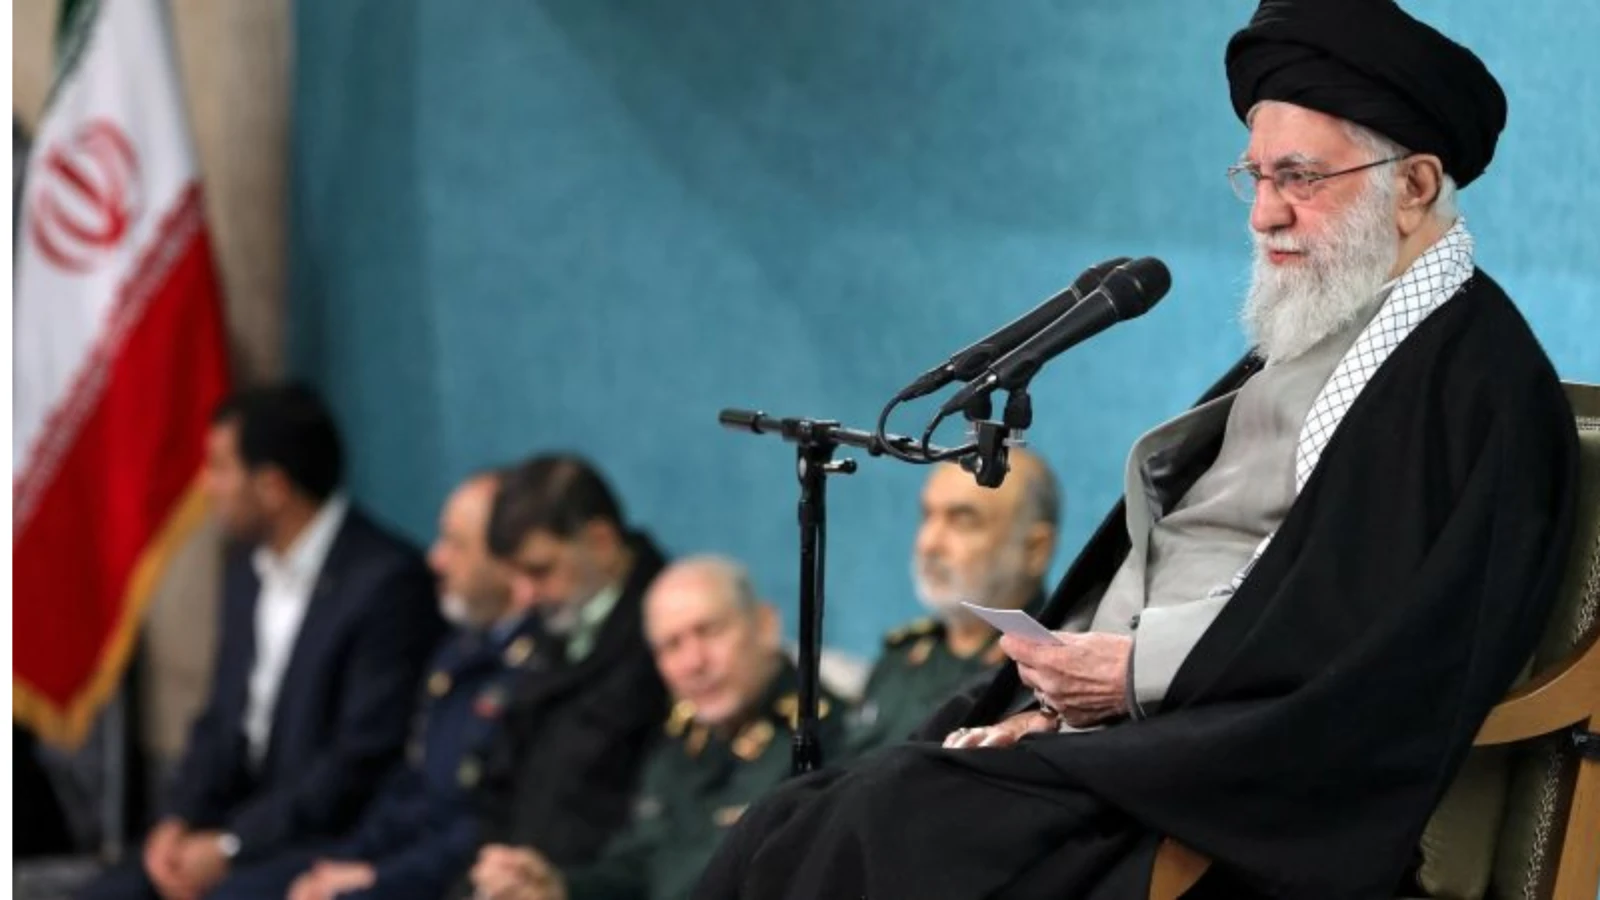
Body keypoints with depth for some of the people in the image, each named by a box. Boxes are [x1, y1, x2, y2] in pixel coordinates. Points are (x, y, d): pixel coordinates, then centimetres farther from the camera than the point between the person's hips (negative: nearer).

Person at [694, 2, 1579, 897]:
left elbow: (1394, 654, -18)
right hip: (1122, 737, 9)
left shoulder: (1478, 379, -8)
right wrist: (1055, 699, 2)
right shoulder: (1302, 341, 20)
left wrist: (1142, 672, -15)